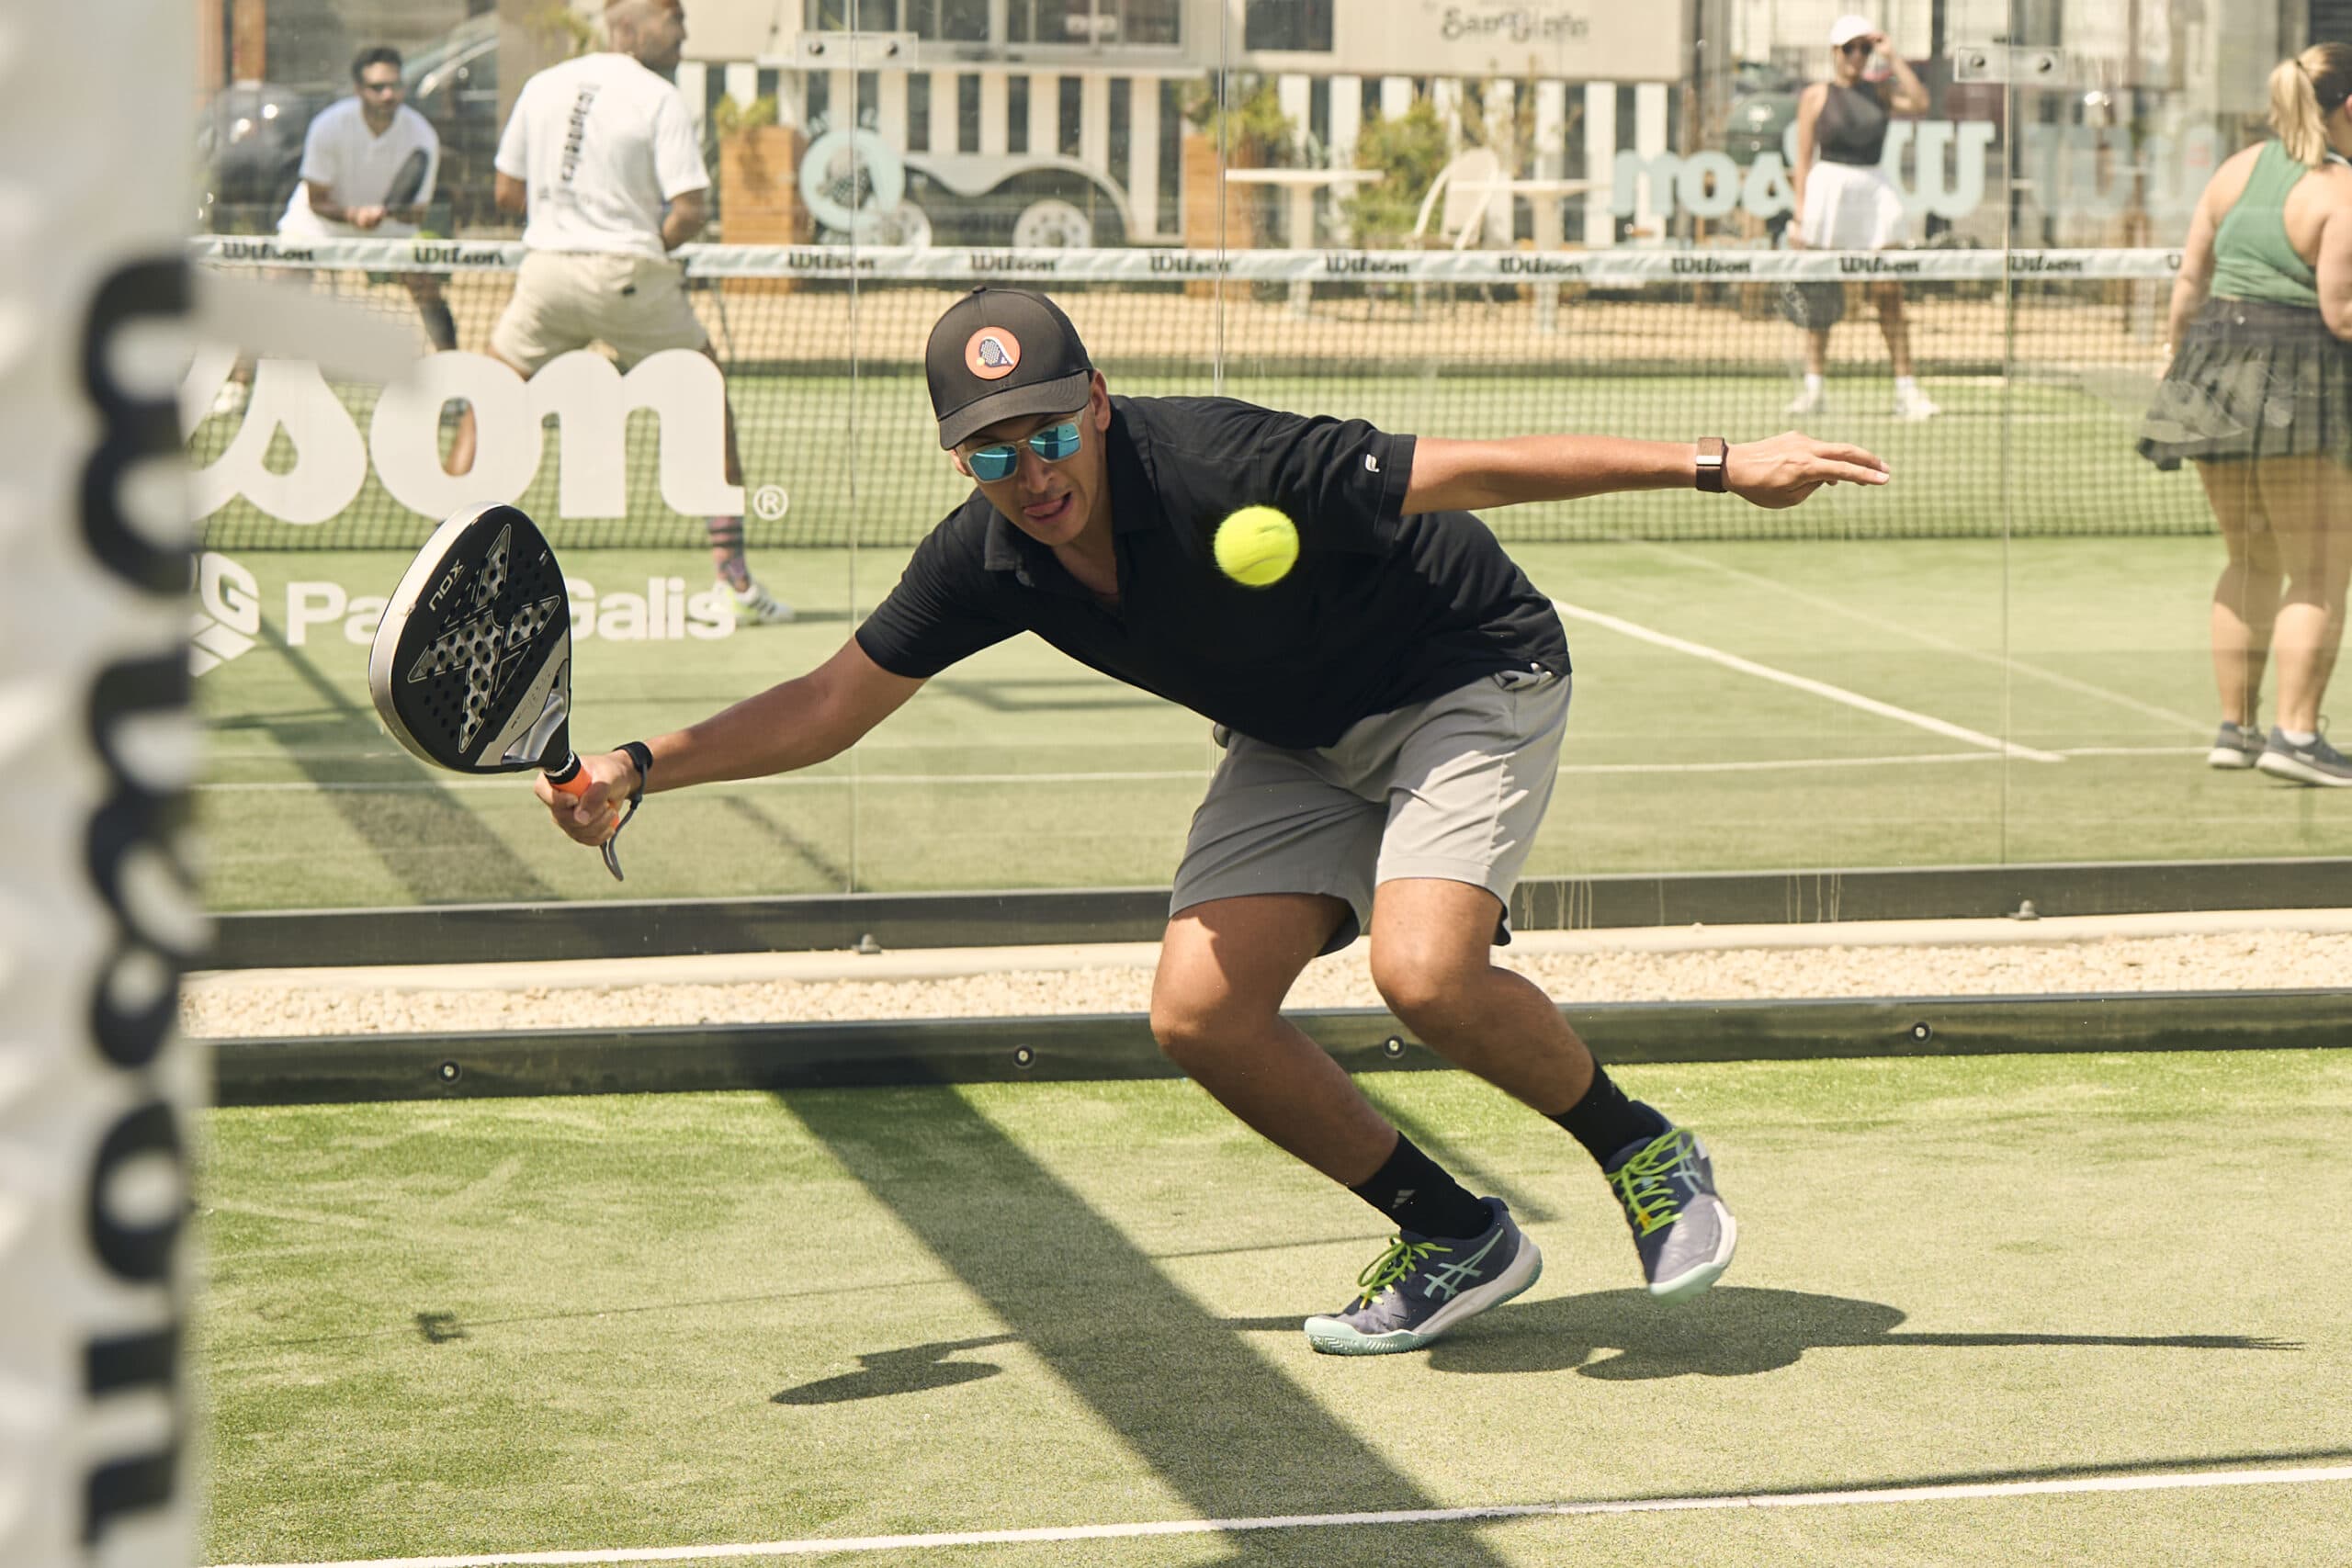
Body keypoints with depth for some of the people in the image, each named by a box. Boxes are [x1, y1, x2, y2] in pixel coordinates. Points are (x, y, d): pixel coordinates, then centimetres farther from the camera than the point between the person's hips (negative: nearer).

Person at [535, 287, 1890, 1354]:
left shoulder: (1218, 467, -33)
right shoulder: (989, 561, -15)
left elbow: (1473, 469, -29)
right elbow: (832, 703, -1)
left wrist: (1718, 465, -31)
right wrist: (639, 770, -13)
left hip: (1474, 678, -6)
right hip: (1301, 743, 6)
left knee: (1423, 969, -30)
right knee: (1201, 1011, -11)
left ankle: (1647, 1153, -1)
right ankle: (1455, 1237, 8)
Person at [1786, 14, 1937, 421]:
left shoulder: (1877, 94, 12)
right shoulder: (1816, 96, 5)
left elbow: (1919, 102, -6)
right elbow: (1804, 159, 3)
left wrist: (1892, 57, -1)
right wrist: (1800, 214, -4)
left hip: (1874, 190, 2)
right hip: (1828, 187, -2)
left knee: (1889, 295, -2)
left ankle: (1906, 391, -1)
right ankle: (1814, 388, 8)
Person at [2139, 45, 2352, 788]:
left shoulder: (2238, 169, 8)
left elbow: (2189, 282, 10)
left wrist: (2180, 361, 20)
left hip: (2214, 365, 7)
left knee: (2249, 561, 17)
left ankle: (2235, 727, 18)